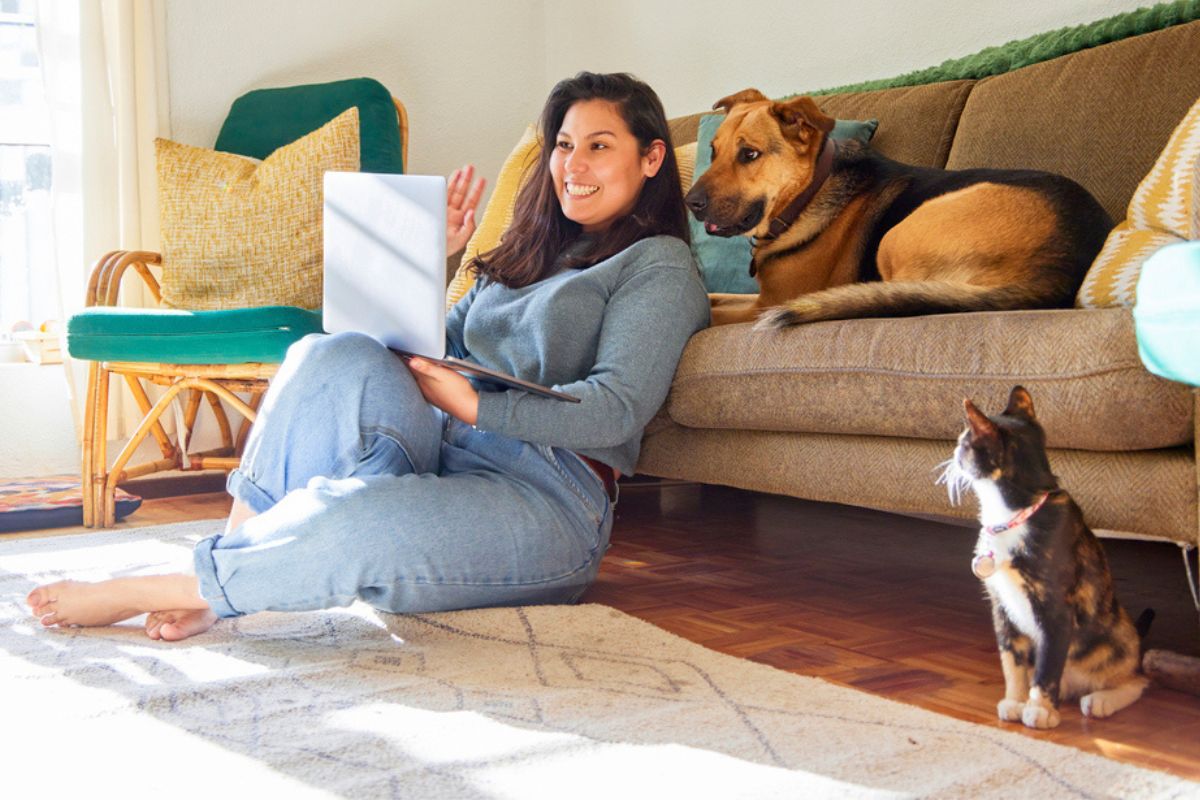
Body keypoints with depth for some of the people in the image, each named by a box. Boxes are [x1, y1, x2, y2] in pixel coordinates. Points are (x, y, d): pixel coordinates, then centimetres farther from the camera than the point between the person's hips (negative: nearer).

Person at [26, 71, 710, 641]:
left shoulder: (660, 268, 5)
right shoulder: (532, 253, 26)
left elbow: (616, 410, -10)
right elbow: (436, 352, 21)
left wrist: (474, 404, -17)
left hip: (551, 496, -6)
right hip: (444, 455, 6)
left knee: (356, 520, -35)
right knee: (339, 356, -23)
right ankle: (234, 552, -22)